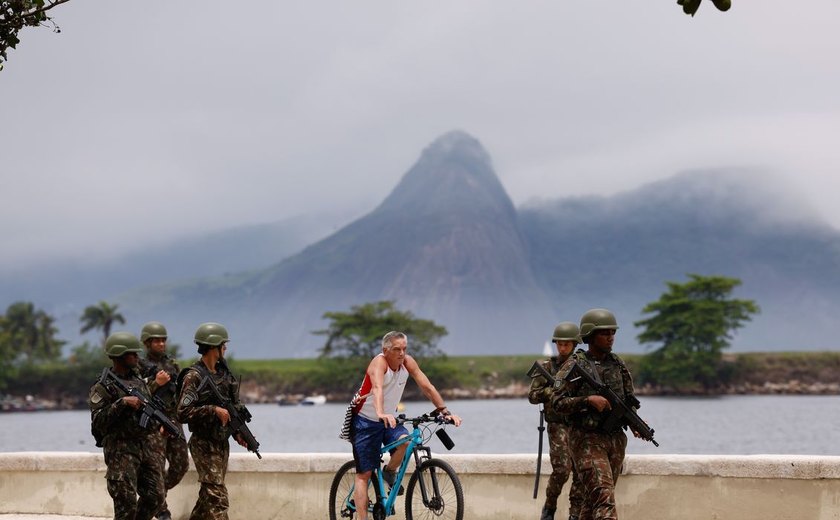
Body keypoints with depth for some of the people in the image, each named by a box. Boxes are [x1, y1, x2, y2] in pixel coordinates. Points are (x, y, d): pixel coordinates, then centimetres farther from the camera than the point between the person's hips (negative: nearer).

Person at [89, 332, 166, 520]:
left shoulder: (139, 381, 17)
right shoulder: (102, 387, -4)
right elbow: (98, 421, -15)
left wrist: (157, 438, 14)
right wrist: (122, 402, -23)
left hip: (148, 446, 6)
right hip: (121, 449, -6)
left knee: (155, 497, 0)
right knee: (126, 502, -9)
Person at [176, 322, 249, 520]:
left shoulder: (223, 373, 10)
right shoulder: (193, 376, -14)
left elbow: (233, 405, 18)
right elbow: (183, 413, -20)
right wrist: (214, 410, -25)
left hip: (222, 443, 8)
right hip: (204, 445, -8)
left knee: (208, 495, 14)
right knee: (217, 497, -13)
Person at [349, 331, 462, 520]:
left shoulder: (408, 362, -7)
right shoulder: (379, 362, -23)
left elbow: (427, 387, -5)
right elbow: (378, 388, -41)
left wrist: (445, 411, -13)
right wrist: (381, 413, -58)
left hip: (389, 420, 5)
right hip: (366, 421, -5)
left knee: (406, 441, -27)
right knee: (364, 474, -7)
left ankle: (390, 472, 2)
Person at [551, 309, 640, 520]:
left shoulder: (618, 364, 10)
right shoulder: (575, 365, -6)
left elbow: (629, 399, 14)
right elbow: (558, 402, -10)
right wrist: (589, 400, -22)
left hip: (615, 438, 6)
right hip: (587, 439, -6)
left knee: (594, 497, 12)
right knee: (603, 496, -17)